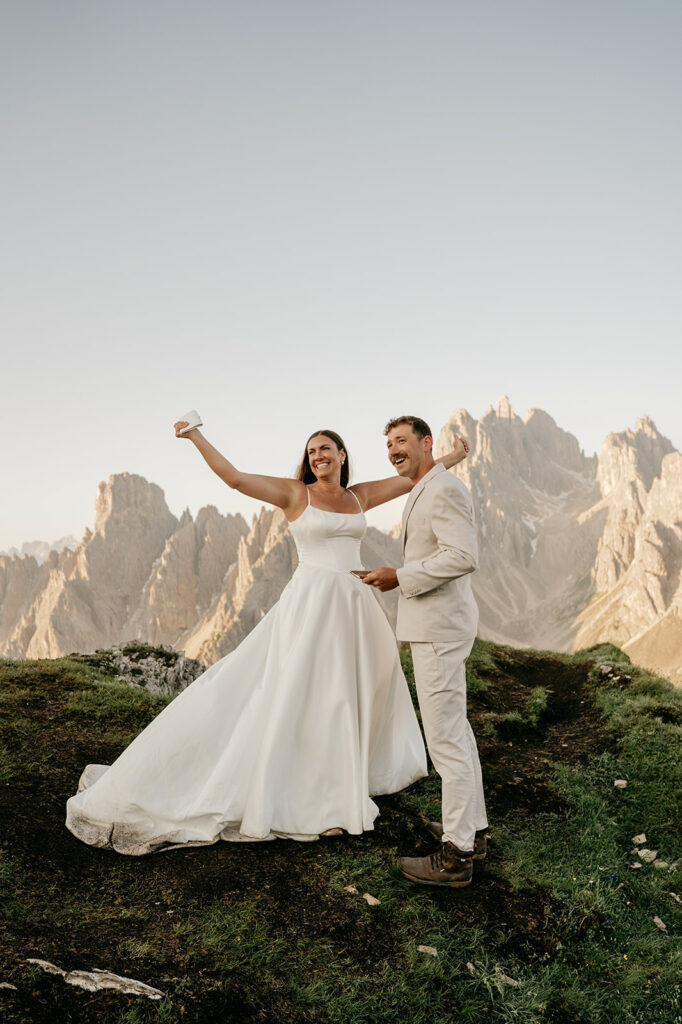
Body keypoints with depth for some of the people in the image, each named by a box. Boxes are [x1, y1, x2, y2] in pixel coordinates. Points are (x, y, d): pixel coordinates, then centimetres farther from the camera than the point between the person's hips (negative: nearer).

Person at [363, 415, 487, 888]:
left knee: (445, 737, -5)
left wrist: (401, 577, -19)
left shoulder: (444, 489, -15)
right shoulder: (427, 491, 18)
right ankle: (473, 829, 30)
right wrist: (399, 576, 12)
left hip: (439, 626, -11)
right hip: (438, 623, 11)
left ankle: (456, 856, 5)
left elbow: (464, 556, -25)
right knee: (456, 729, 17)